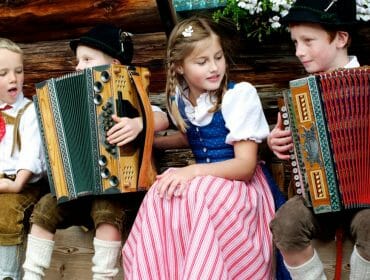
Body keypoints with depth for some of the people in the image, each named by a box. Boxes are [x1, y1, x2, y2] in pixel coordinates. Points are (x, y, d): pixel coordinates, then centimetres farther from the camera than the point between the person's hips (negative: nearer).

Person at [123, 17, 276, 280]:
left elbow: (246, 165, -17)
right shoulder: (179, 99, 3)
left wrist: (193, 171, -30)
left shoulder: (240, 95, -13)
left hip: (239, 184, -4)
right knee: (162, 194, -27)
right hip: (200, 184, 5)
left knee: (197, 196, -35)